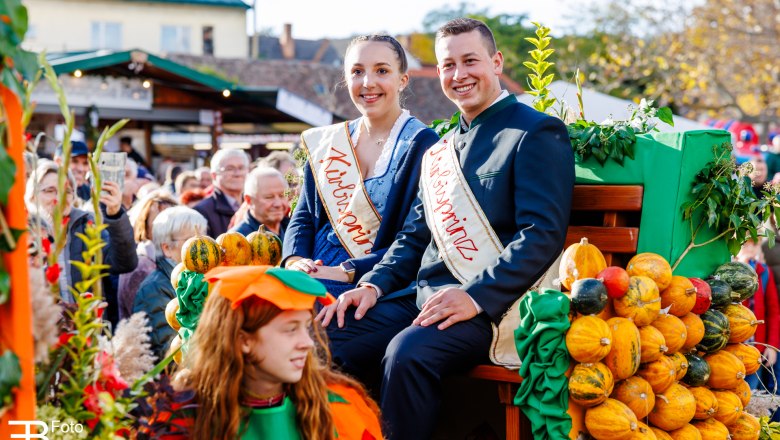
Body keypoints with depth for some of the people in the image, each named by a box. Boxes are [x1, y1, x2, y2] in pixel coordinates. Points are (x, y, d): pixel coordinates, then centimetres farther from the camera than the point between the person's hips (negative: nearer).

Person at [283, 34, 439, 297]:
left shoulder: (421, 145, -4)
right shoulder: (326, 143, 13)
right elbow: (304, 216, 13)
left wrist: (346, 272, -20)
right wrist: (294, 261, -9)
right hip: (314, 273, 5)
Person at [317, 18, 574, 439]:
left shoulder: (537, 133, -1)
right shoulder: (438, 151, 22)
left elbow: (543, 235, -12)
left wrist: (477, 297, -23)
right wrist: (374, 285, 4)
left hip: (488, 305, -7)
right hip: (420, 294, 7)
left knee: (408, 353, -34)